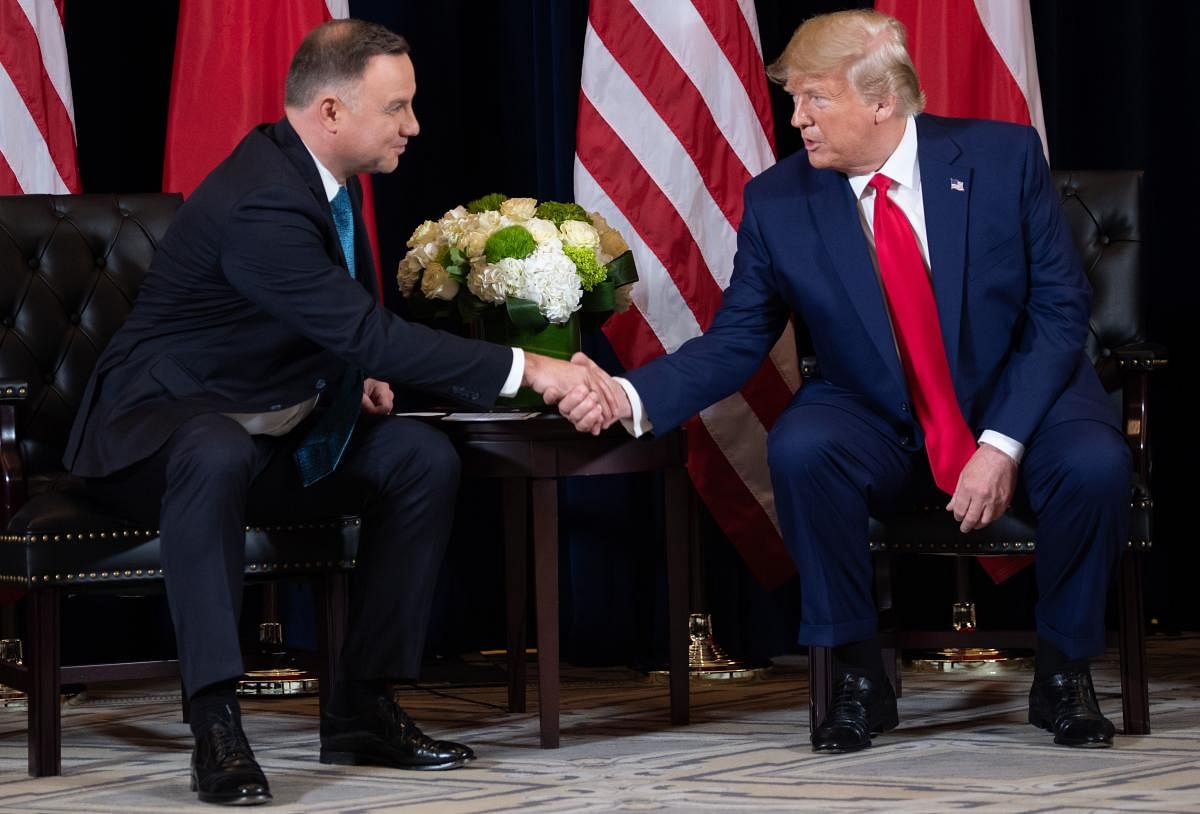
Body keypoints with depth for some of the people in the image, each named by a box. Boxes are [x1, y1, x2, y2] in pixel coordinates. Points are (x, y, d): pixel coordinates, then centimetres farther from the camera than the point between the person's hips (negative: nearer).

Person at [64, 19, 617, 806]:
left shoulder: (324, 179, 2)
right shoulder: (260, 205, -28)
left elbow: (349, 322, 22)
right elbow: (370, 334, -33)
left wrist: (361, 371, 1)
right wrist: (525, 370, -32)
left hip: (274, 431, 9)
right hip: (162, 424, -9)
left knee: (424, 458, -9)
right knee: (218, 456, -41)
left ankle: (364, 706, -5)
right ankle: (217, 728, -40)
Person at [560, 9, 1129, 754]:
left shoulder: (1003, 157, -10)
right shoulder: (779, 202, -6)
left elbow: (1060, 312, -9)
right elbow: (735, 343, -5)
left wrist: (1002, 444, -20)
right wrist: (632, 397, -24)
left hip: (1017, 403, -1)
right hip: (879, 428, 1)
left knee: (1093, 463, -32)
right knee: (799, 451, -31)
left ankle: (1064, 673, -6)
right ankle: (859, 678, -13)